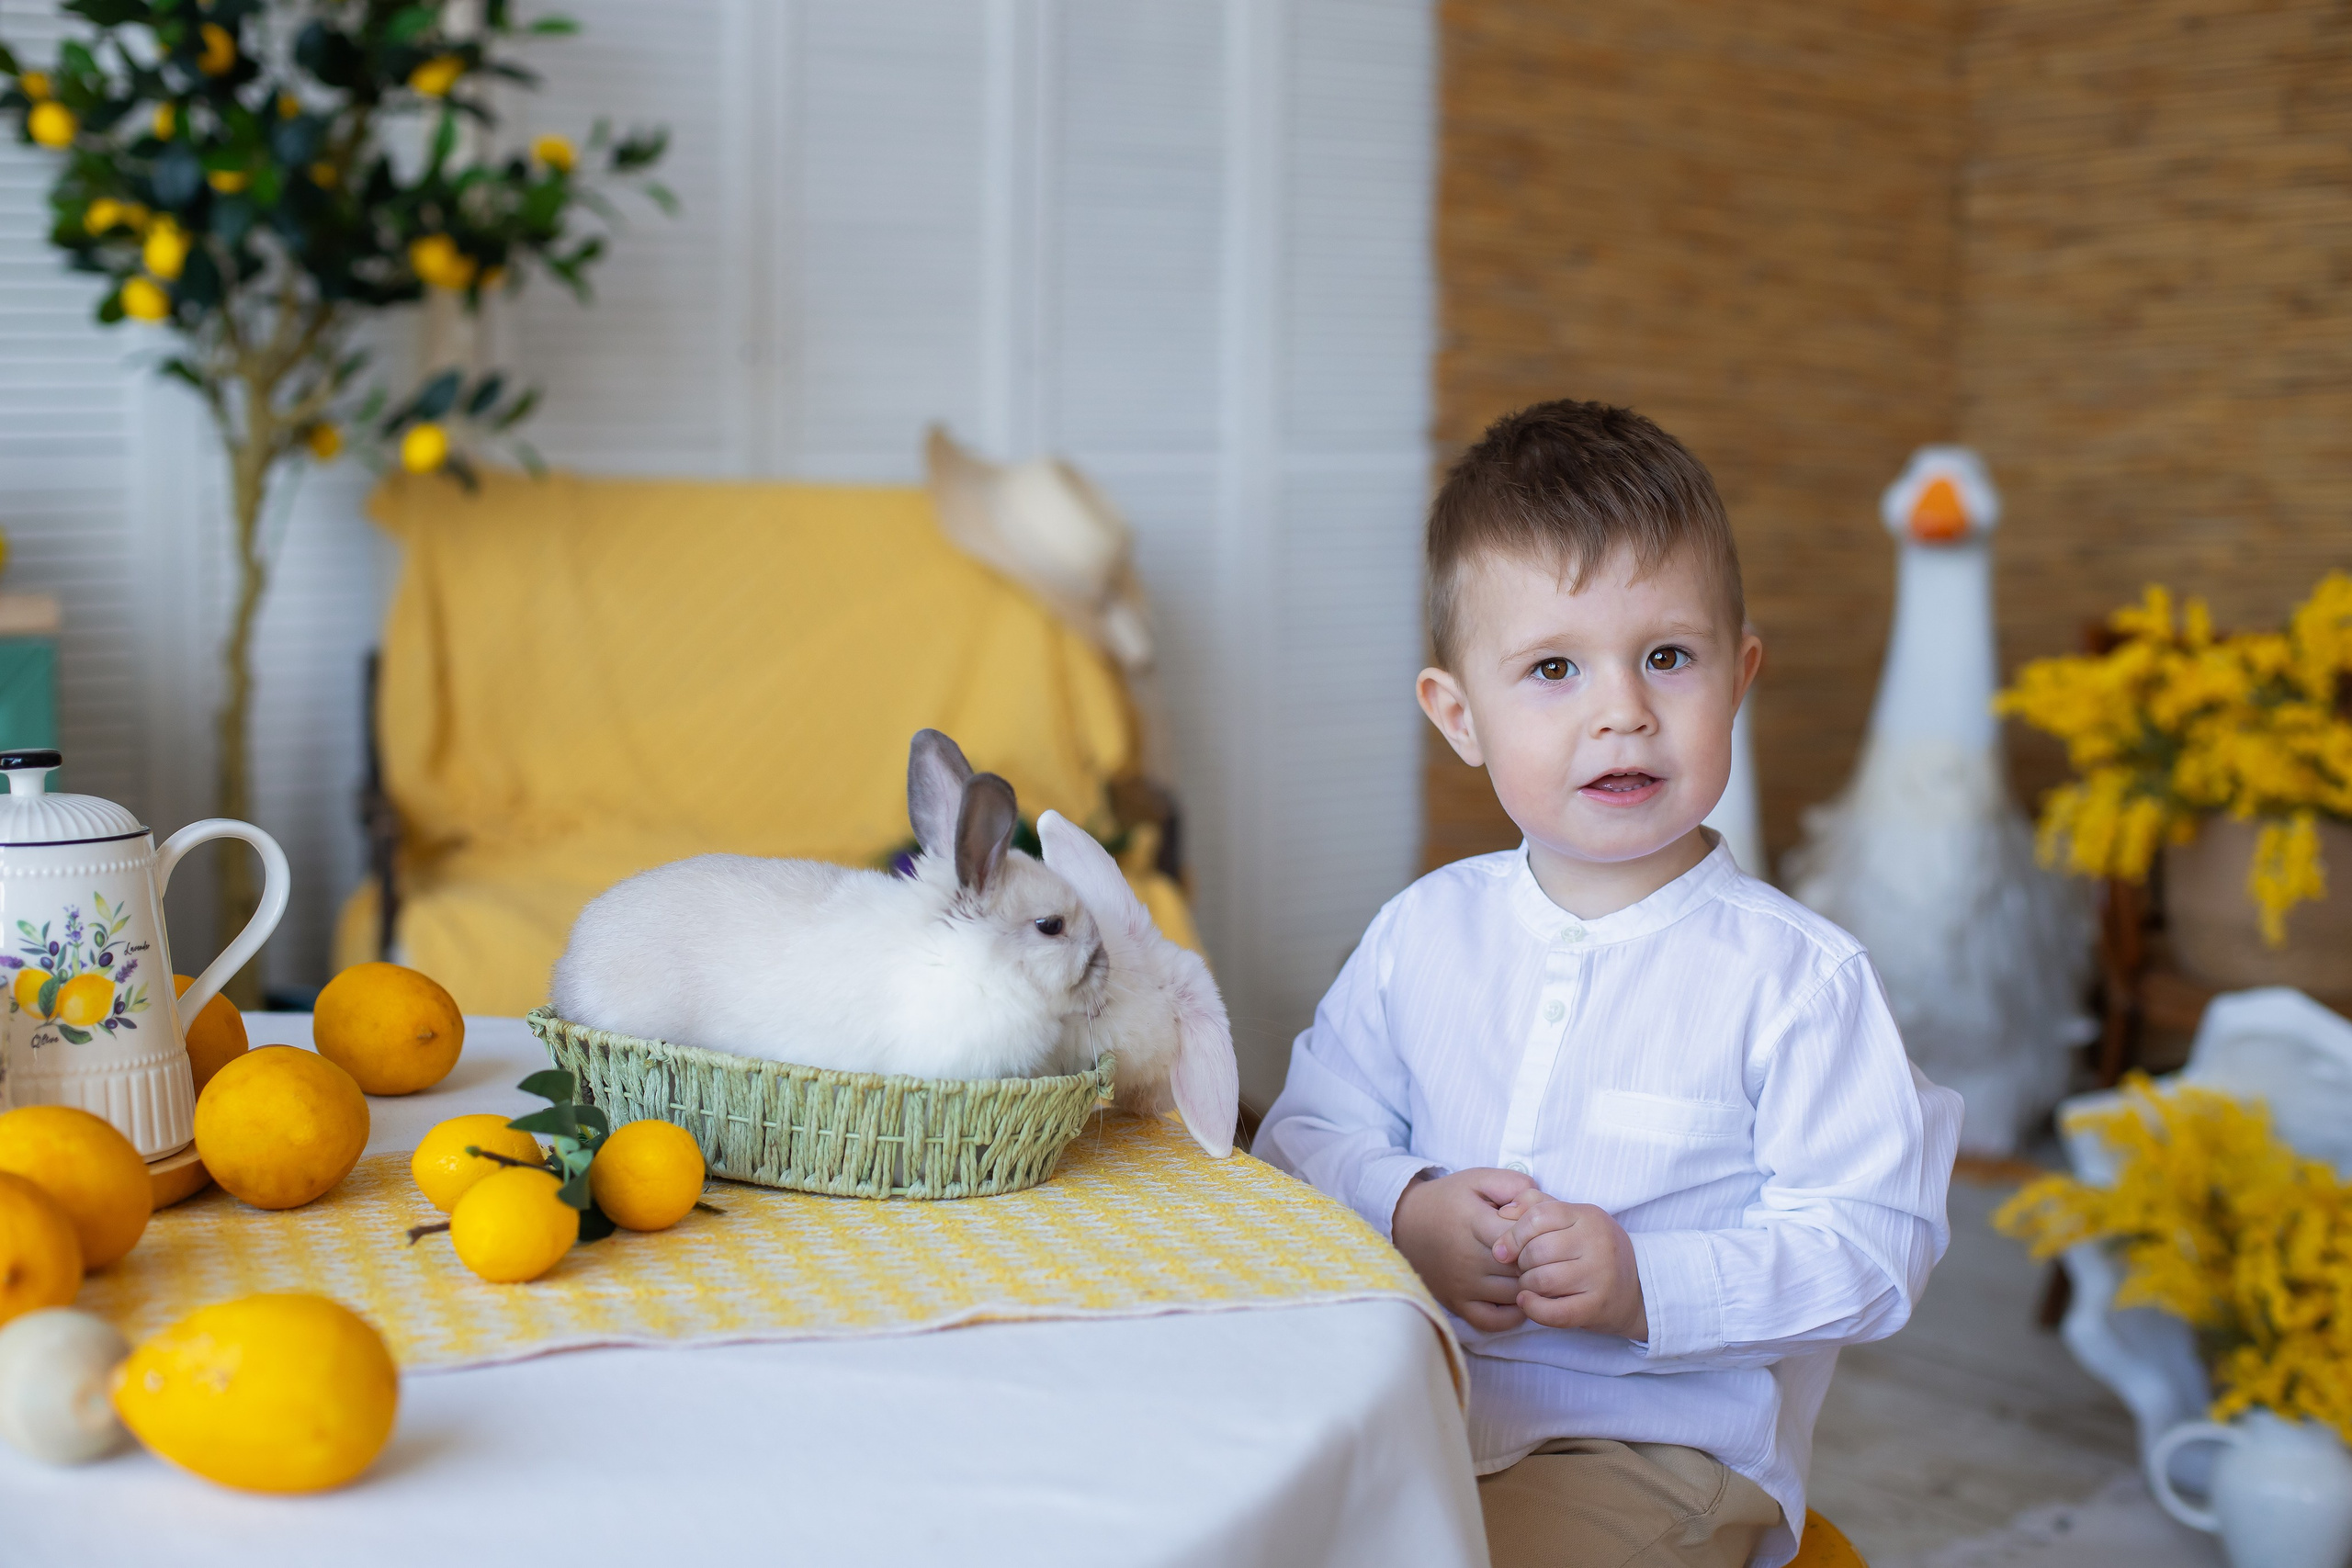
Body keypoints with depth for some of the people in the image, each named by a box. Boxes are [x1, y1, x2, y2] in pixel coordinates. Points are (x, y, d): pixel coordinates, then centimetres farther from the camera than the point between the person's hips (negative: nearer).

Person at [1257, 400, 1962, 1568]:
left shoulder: (1796, 976, -7)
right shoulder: (1423, 933, 6)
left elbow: (1871, 1248, -9)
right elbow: (1307, 1134, 10)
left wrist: (1648, 1286, -21)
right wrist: (1405, 1217, -12)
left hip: (1656, 1439, -4)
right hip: (1402, 1404, 4)